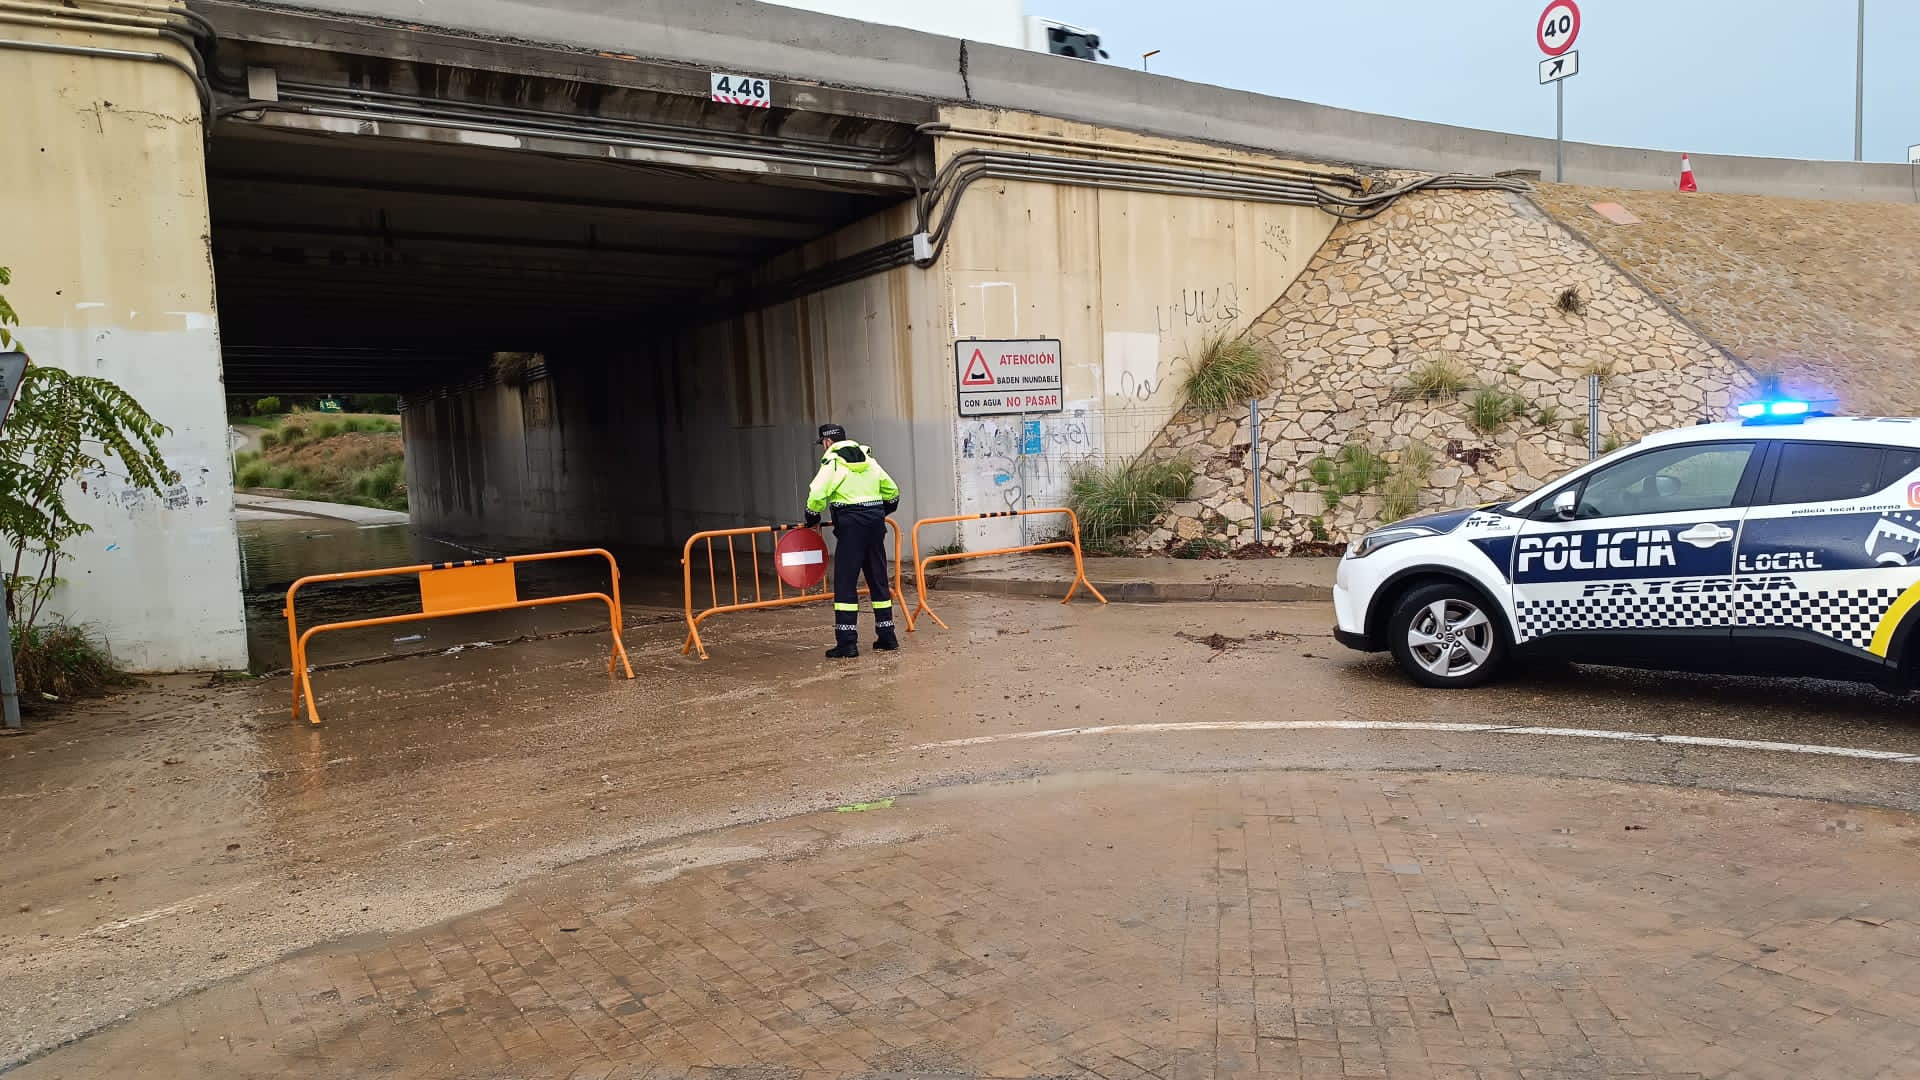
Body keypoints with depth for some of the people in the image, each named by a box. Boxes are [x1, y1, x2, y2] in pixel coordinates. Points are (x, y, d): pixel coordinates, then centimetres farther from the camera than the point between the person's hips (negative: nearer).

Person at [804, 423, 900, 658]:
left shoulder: (832, 462, -4)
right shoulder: (868, 459, 17)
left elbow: (817, 494, -15)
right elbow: (892, 491, 21)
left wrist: (813, 518, 2)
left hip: (851, 524, -7)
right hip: (875, 520, 7)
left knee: (845, 582, -3)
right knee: (878, 579, 13)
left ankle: (847, 643, -5)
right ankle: (887, 637, 17)